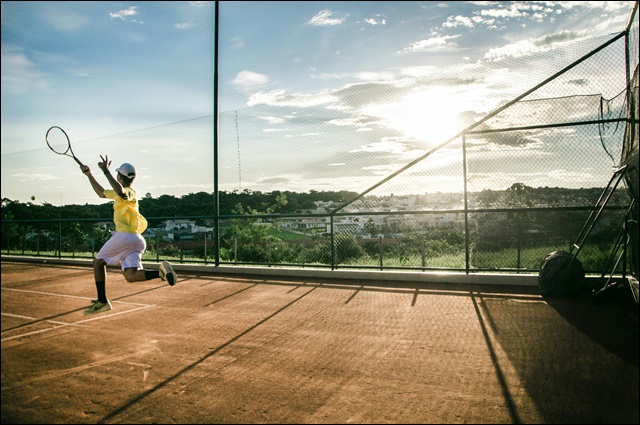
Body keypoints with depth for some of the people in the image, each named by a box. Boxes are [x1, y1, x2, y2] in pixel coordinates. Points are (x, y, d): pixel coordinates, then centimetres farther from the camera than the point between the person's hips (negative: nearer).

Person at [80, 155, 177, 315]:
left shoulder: (129, 192, -4)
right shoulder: (124, 193, 25)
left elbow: (121, 192, -32)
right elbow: (101, 192, 38)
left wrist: (106, 171, -25)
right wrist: (89, 175, 41)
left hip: (124, 235, -8)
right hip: (137, 240, 8)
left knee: (98, 262, 11)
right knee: (130, 275, -5)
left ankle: (102, 301, 10)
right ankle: (160, 271, -26)